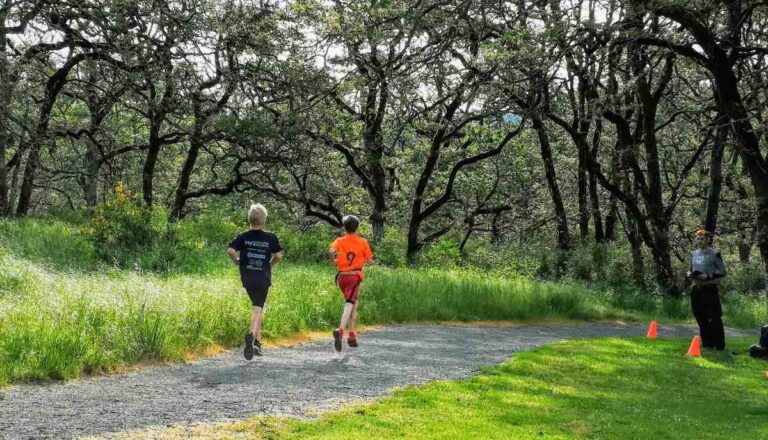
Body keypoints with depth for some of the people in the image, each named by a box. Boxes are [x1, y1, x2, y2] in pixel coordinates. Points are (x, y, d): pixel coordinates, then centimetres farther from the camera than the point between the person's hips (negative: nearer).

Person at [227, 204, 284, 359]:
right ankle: (252, 334, -30)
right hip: (263, 277, -2)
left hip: (247, 277, 2)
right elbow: (279, 255, -1)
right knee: (258, 307, -3)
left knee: (257, 306, 19)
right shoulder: (271, 237, -1)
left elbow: (231, 251, -11)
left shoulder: (242, 237, -1)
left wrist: (237, 262, 6)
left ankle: (257, 341, 19)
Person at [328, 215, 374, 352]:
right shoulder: (363, 242, 3)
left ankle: (352, 334, 22)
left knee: (354, 303, 22)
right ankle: (340, 331, -39)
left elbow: (331, 251, -17)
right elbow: (369, 260, 4)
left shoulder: (340, 241, 2)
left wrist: (334, 261, 2)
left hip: (342, 276, 3)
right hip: (355, 276, -3)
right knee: (349, 305, -15)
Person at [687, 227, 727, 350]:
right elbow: (690, 270, 22)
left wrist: (707, 276, -17)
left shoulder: (714, 254, -5)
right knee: (701, 318, 9)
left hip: (710, 289, -6)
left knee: (714, 318, -6)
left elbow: (722, 272, -6)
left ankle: (719, 345, 0)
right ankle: (707, 343, 19)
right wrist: (691, 275, 0)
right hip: (696, 289, 6)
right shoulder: (694, 254, 12)